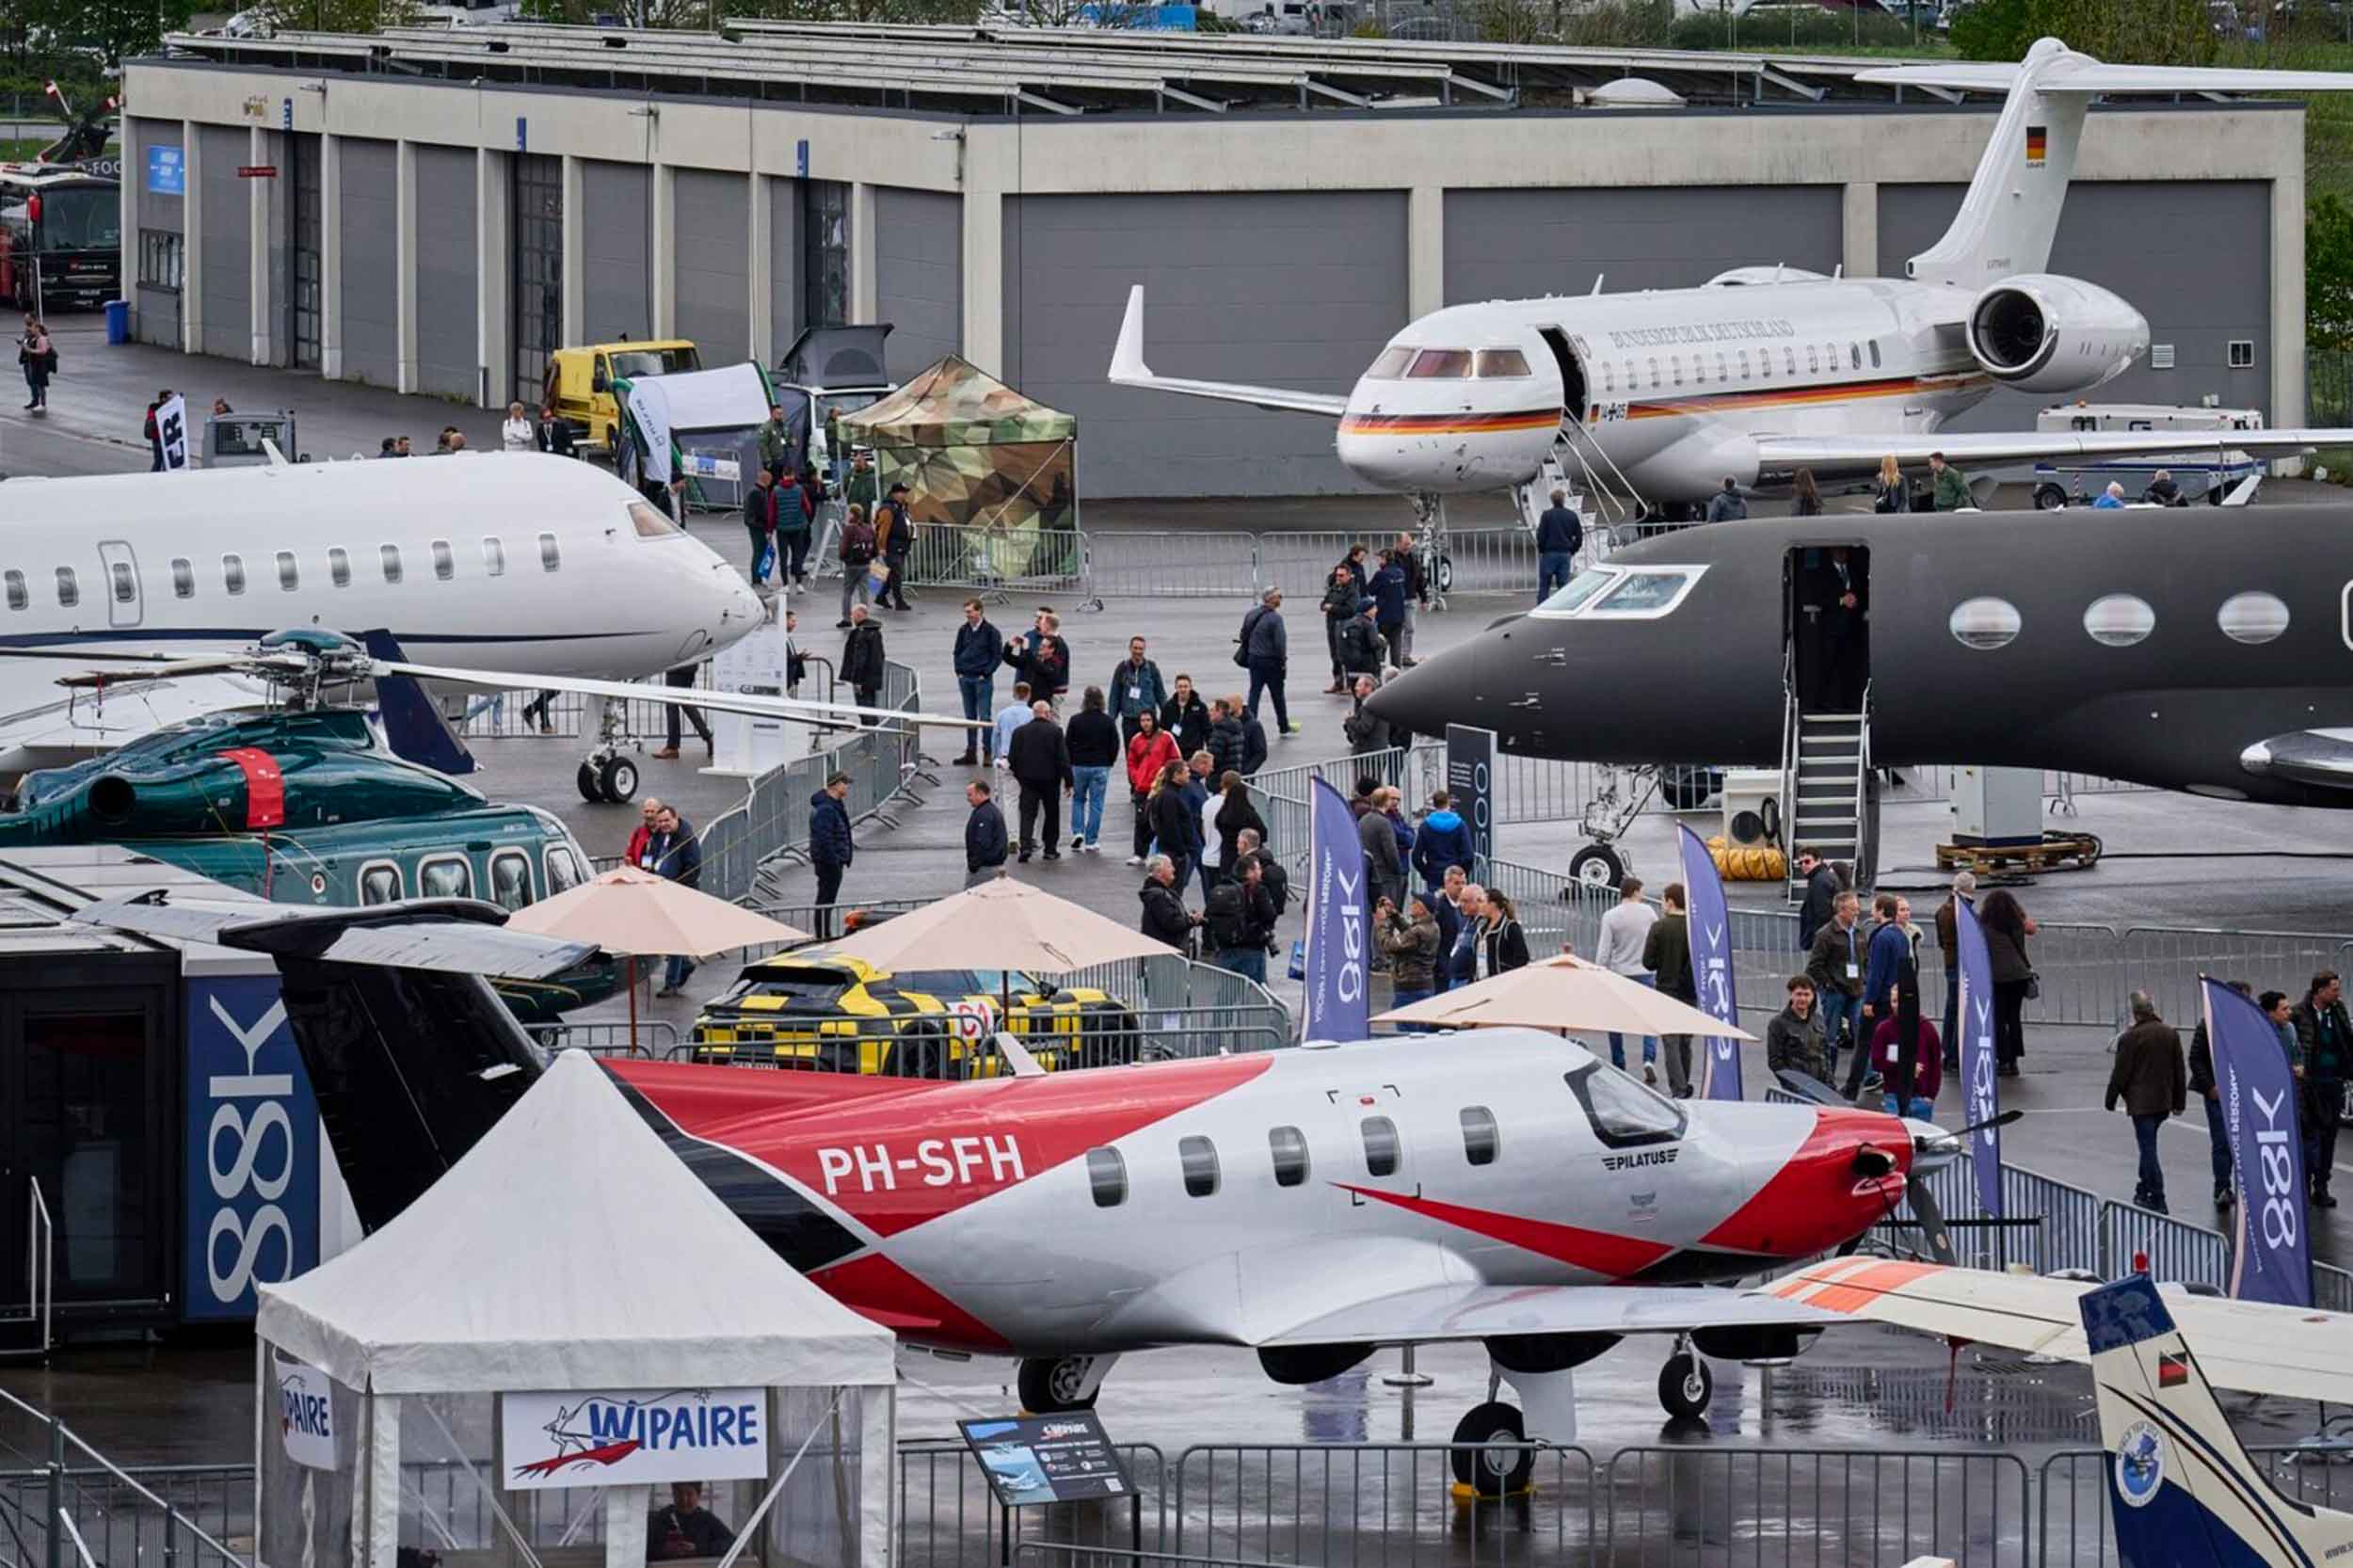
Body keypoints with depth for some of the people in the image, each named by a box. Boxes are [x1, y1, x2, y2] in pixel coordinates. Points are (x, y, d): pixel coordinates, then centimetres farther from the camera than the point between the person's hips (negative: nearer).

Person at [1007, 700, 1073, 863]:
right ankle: (1050, 849, 17)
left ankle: (1025, 845, -18)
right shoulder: (1055, 731, -7)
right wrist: (1068, 781, -4)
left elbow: (1012, 758, 2)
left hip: (1028, 779, 1)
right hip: (1050, 780, -1)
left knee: (1027, 814, 0)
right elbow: (1063, 759, -9)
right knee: (1052, 814, 13)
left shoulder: (1020, 732, 0)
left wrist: (1018, 776, 16)